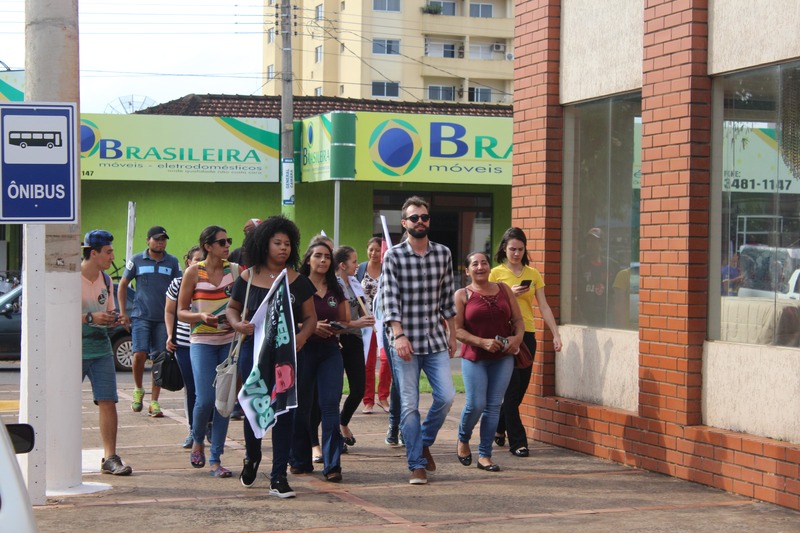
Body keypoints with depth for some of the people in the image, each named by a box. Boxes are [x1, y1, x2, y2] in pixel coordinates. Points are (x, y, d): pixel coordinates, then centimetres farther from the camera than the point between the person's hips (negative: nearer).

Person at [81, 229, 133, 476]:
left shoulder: (106, 280, 11)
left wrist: (116, 320, -1)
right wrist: (89, 318, -22)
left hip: (100, 348, 5)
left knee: (108, 402, -4)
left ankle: (110, 457, -1)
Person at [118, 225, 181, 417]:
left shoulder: (172, 262, 7)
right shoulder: (136, 261, 4)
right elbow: (123, 285, 12)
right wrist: (122, 312, 6)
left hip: (164, 318, 1)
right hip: (141, 316, -1)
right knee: (139, 354, -13)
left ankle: (154, 402, 6)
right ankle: (138, 390, 13)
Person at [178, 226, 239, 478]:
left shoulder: (235, 270, 4)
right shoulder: (194, 273, -2)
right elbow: (181, 312, 0)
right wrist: (201, 316, -16)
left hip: (229, 341, 3)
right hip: (202, 342, -3)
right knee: (205, 400, -10)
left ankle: (215, 459, 10)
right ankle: (197, 441, 21)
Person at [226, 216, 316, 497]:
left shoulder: (298, 281, 4)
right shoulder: (248, 279, 2)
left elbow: (310, 317, 9)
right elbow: (232, 308, 16)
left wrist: (302, 336, -11)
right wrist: (237, 324, -6)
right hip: (254, 350, 0)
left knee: (284, 412, -2)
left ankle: (278, 477, 4)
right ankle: (251, 458, 37)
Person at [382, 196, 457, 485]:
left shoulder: (443, 254, 8)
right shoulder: (393, 256, -3)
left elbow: (447, 298, 14)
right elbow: (390, 299, -9)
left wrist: (452, 334, 14)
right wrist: (399, 335, -20)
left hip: (436, 340, 3)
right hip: (405, 341, -3)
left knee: (446, 396, -5)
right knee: (409, 404, -1)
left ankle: (424, 443, 21)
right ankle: (417, 465, 7)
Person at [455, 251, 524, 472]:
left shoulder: (504, 290, 10)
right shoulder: (462, 295, 0)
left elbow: (518, 319, 12)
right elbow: (457, 329, -5)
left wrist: (517, 337, -8)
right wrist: (482, 342, -17)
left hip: (503, 358, 3)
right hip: (474, 357, -3)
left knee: (494, 406, 1)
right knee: (476, 404, -9)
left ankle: (484, 455, 9)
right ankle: (463, 440, 22)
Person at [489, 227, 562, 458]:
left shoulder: (533, 274, 10)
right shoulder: (496, 273, 0)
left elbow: (543, 306, 7)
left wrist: (556, 334, -2)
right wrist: (509, 294, -15)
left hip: (527, 335, 4)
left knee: (520, 388, 8)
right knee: (512, 388, -6)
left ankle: (498, 427, 31)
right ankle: (517, 441, -1)